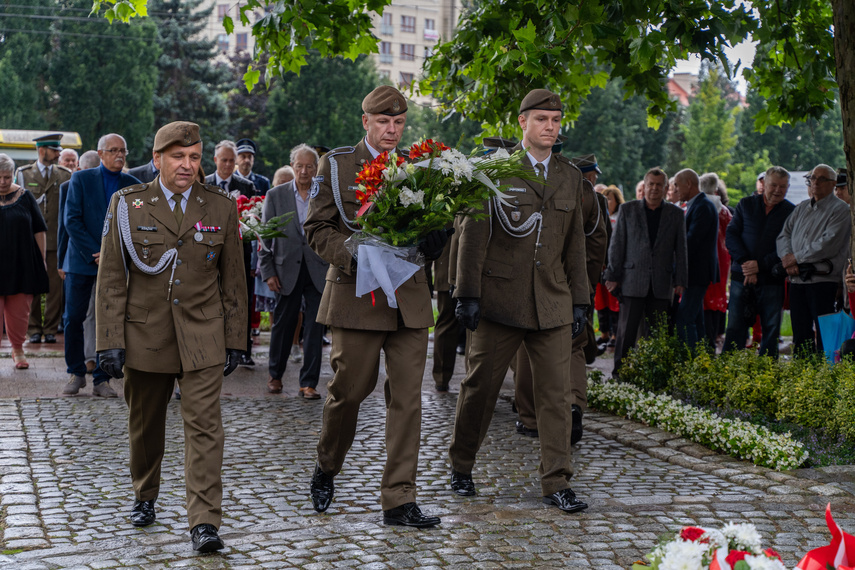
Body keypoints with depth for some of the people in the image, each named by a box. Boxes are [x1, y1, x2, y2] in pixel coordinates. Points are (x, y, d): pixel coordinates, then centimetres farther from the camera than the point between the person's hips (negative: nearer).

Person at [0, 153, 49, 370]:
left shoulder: (25, 197, 3)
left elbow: (39, 230, 7)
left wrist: (42, 259, 3)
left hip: (22, 266, 1)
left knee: (19, 312, 8)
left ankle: (18, 351, 24)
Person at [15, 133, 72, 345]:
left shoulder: (65, 175, 8)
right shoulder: (23, 174, 8)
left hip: (57, 240, 0)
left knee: (55, 287, 0)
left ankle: (51, 329, 9)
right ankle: (34, 329, 10)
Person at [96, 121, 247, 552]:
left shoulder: (221, 208, 4)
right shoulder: (127, 205, 1)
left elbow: (233, 280, 8)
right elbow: (111, 278, 0)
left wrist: (234, 339, 7)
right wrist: (111, 341, -5)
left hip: (202, 338, 0)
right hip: (144, 336, 1)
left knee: (204, 427, -9)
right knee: (144, 426, 14)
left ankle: (204, 522, -8)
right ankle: (144, 497, 38)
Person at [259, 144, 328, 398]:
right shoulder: (276, 195, 5)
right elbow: (265, 236, 5)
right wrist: (268, 271, -1)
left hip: (319, 272, 0)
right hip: (287, 270, 0)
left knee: (315, 328, -1)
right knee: (282, 325, 9)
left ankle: (309, 383, 7)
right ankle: (275, 375, 28)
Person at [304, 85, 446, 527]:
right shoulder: (336, 165, 4)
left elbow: (430, 226, 16)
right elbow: (316, 228, -1)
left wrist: (435, 240, -8)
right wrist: (353, 255, -17)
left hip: (409, 299, 3)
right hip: (357, 293, -3)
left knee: (407, 398, -1)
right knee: (349, 390, 4)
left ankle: (399, 500, 4)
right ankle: (326, 468, 32)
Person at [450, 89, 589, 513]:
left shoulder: (570, 177, 12)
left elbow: (575, 244, 16)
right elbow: (473, 236, -4)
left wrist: (580, 300, 12)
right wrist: (468, 294, -9)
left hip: (552, 303, 3)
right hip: (499, 299, -3)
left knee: (556, 394, 0)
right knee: (480, 387, 7)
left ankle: (556, 484, 6)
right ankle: (461, 467, 25)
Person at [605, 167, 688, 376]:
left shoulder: (675, 213, 9)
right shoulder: (627, 209, 6)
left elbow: (681, 249, 9)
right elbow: (617, 245, 5)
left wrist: (680, 280, 3)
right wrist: (613, 276, 0)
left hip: (662, 283, 1)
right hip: (632, 281, -1)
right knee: (627, 330, -2)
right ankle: (620, 372, 4)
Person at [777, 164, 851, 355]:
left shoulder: (840, 209, -3)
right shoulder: (802, 208, 19)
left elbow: (829, 244, -14)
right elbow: (784, 235, 14)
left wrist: (797, 257, -10)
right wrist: (787, 259, -6)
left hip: (823, 280, -6)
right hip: (797, 279, 6)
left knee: (824, 335, -7)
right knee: (800, 333, 8)